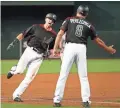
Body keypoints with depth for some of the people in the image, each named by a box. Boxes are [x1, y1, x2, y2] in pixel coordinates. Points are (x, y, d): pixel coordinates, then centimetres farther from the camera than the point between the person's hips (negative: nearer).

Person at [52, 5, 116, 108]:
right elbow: (98, 40, 20)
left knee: (63, 75, 0)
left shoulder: (69, 20, 10)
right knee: (83, 76, 9)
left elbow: (60, 34, 0)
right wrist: (108, 48, 33)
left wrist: (55, 48, 0)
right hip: (82, 49, 1)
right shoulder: (89, 25, 14)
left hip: (70, 47, -1)